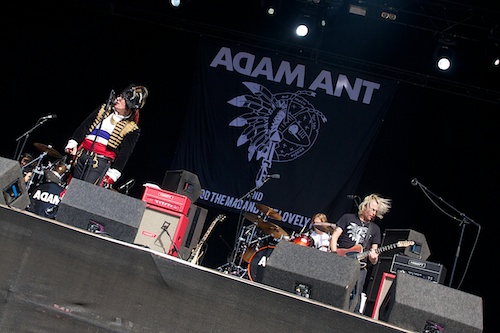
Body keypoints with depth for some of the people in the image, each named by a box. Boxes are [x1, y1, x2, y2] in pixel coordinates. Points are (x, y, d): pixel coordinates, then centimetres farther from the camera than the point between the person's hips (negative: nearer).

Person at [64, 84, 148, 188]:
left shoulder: (131, 129, 3)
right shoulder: (104, 109, 18)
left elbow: (124, 154, -3)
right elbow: (84, 126, 15)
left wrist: (113, 173, -13)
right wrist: (73, 142, 2)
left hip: (101, 163, -5)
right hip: (82, 155, 5)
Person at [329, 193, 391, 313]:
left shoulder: (375, 229, 17)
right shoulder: (348, 218, 11)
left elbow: (373, 261, 14)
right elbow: (334, 237, 5)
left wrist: (373, 258, -10)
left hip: (359, 268, 2)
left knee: (355, 301, -9)